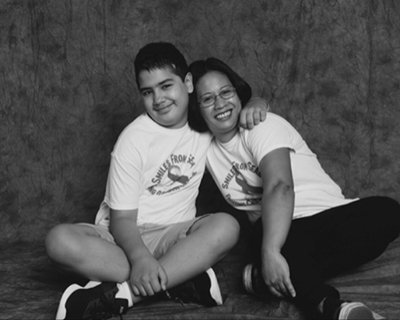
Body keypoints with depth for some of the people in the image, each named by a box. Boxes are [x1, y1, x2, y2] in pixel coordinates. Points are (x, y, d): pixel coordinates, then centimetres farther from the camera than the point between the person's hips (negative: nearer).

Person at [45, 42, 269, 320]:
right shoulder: (134, 139, -10)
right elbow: (122, 218, -13)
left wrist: (254, 106, -6)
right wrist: (140, 258, -34)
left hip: (173, 236, 2)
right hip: (123, 237, -2)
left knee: (225, 226, -30)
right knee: (60, 240, -33)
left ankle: (122, 293, -33)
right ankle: (184, 279, -33)